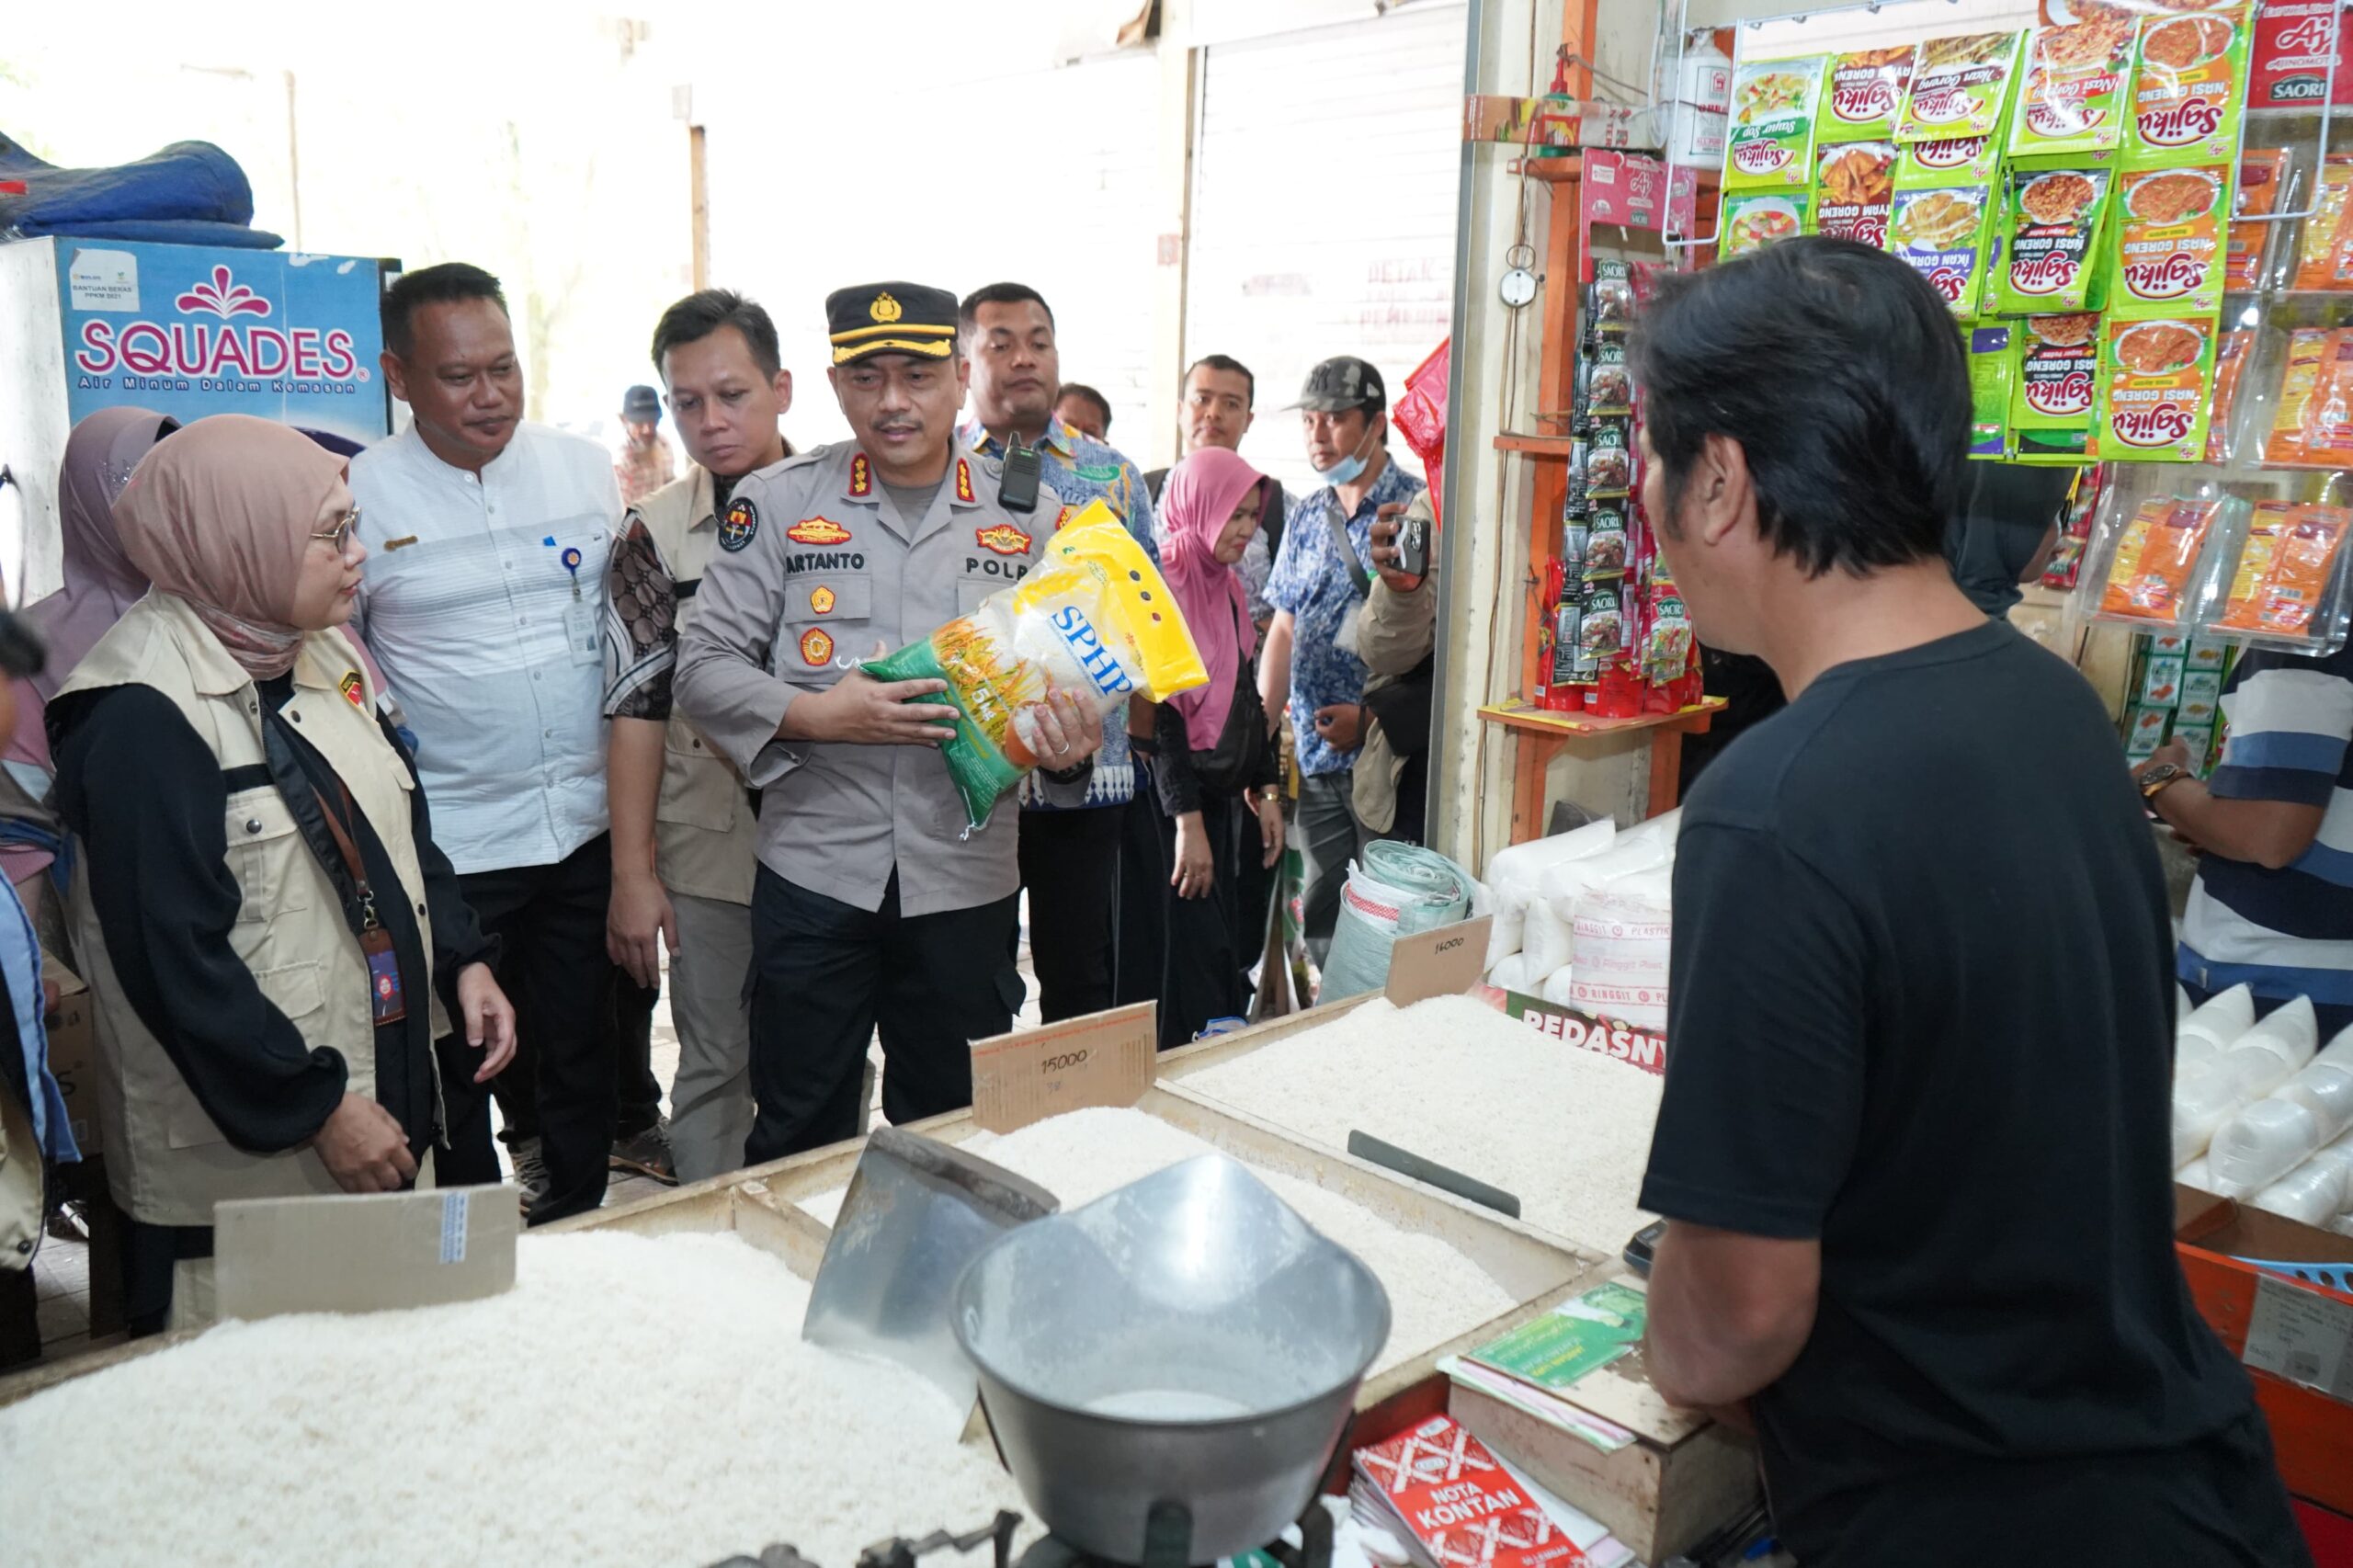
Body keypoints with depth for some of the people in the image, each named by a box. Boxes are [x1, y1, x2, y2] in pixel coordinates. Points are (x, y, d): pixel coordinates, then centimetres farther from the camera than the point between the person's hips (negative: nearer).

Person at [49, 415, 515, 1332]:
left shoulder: (320, 652, 7)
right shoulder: (141, 715, -19)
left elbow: (402, 827, 17)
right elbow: (173, 958, -21)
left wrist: (461, 961, 6)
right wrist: (317, 1106, -18)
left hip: (384, 1093, 8)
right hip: (242, 1153, -8)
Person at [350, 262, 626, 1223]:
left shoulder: (585, 469, 4)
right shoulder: (357, 495, -4)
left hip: (586, 826, 3)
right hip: (447, 846, -2)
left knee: (581, 1055, 14)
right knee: (455, 1075, 8)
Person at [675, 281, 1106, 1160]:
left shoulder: (1022, 515, 4)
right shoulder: (775, 504, 1)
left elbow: (1066, 674, 11)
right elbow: (703, 667, 1)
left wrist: (1071, 747, -12)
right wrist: (818, 714, -17)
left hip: (968, 881, 1)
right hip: (814, 872, -1)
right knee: (799, 1146, 10)